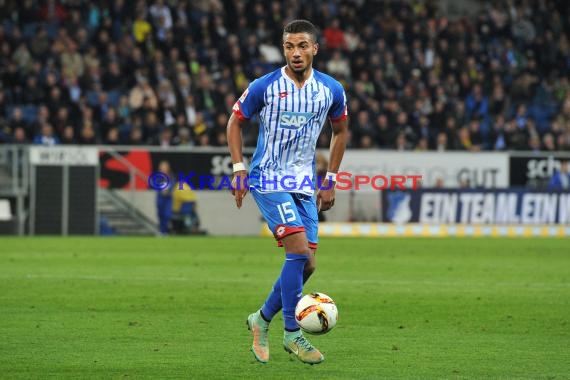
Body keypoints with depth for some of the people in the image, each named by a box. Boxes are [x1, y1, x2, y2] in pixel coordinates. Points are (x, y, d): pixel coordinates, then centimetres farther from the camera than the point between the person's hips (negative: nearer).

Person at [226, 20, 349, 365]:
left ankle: (262, 320, 24)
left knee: (306, 264, 2)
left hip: (305, 183, 5)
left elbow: (341, 131, 15)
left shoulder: (331, 90, -1)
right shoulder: (264, 87, -10)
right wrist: (239, 170, -4)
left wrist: (330, 181, 11)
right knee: (299, 250, -19)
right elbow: (236, 122, 4)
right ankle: (292, 334, -9)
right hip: (268, 180, -5)